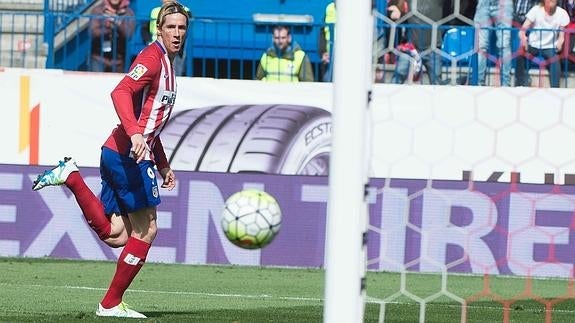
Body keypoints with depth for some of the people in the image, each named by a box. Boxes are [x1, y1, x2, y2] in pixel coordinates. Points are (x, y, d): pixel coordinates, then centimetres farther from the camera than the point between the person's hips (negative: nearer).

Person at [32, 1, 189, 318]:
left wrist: (163, 165, 31)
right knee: (146, 230, -2)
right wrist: (134, 133, -38)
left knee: (115, 235, 1)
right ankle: (111, 304, 5)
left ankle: (71, 177, -1)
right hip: (129, 154, -9)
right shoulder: (152, 57, -9)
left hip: (118, 154, 9)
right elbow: (121, 92, -25)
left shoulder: (166, 64, 21)